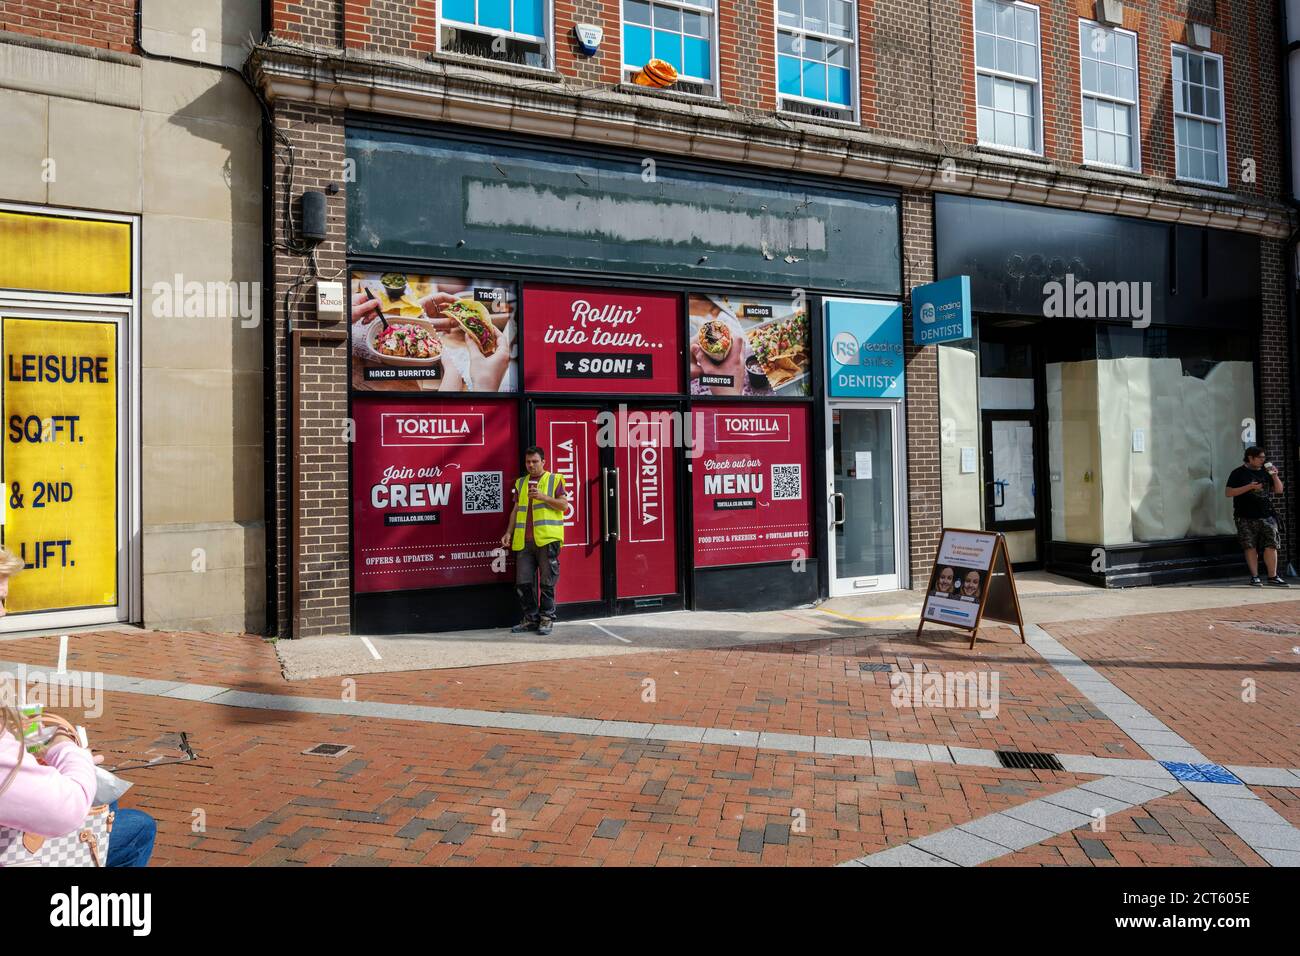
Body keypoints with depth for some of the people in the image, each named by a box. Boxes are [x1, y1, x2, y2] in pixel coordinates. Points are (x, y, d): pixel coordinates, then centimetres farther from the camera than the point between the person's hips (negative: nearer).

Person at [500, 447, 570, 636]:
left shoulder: (555, 479, 6)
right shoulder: (520, 483, 20)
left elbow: (564, 504, -3)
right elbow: (516, 510, 19)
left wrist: (543, 497, -15)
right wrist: (509, 532, 10)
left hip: (547, 540, -5)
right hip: (523, 541, 5)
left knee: (548, 582, -1)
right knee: (523, 583, 4)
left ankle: (546, 618, 7)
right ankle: (530, 618, 13)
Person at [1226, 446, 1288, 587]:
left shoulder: (1265, 472, 14)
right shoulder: (1239, 473, 1)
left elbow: (1279, 490, 16)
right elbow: (1228, 492, -7)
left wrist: (1275, 476, 0)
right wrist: (1249, 487, -14)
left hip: (1267, 516, 4)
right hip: (1246, 518, -4)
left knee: (1271, 545, -1)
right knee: (1251, 547, -1)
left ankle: (1273, 576, 6)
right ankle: (1255, 577, 4)